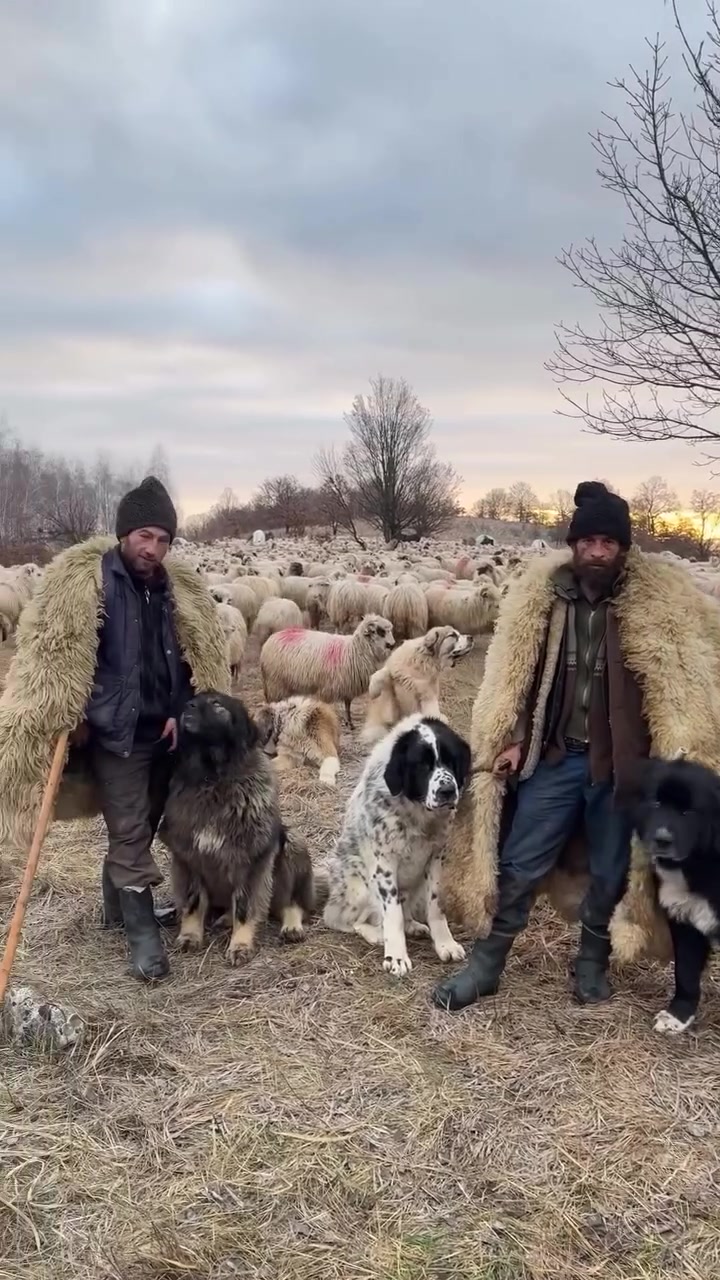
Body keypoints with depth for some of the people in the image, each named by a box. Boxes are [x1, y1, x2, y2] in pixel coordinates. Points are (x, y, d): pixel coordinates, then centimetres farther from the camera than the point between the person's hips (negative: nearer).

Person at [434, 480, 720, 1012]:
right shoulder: (540, 592, -1)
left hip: (619, 764, -1)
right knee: (519, 866, 7)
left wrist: (677, 754, -17)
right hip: (552, 757, 1)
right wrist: (510, 739, -1)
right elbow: (515, 673, 4)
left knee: (610, 873, 14)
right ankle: (487, 963, 23)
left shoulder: (660, 599, -8)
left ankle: (592, 962, 37)